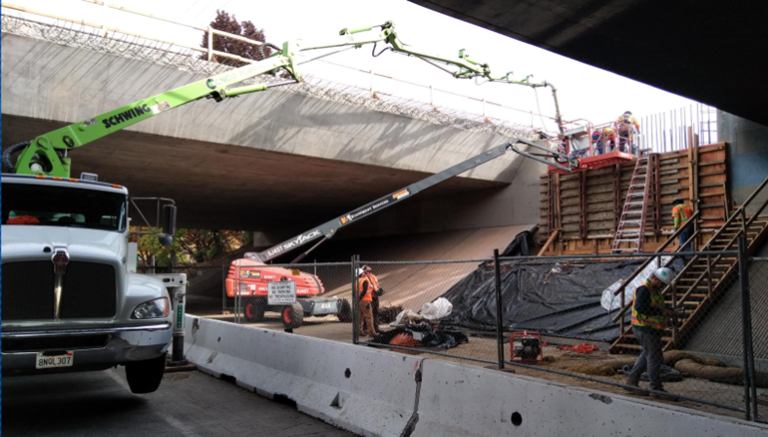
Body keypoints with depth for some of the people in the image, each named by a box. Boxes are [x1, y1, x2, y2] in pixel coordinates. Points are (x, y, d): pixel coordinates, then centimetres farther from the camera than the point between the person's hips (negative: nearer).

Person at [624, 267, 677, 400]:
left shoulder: (654, 289, 16)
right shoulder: (644, 289, -18)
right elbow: (640, 307, -29)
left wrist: (666, 313, 5)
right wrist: (661, 312, -25)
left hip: (652, 329, 11)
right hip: (645, 328, -11)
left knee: (647, 355, 16)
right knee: (655, 357, -4)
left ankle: (631, 381, 22)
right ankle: (657, 389, 5)